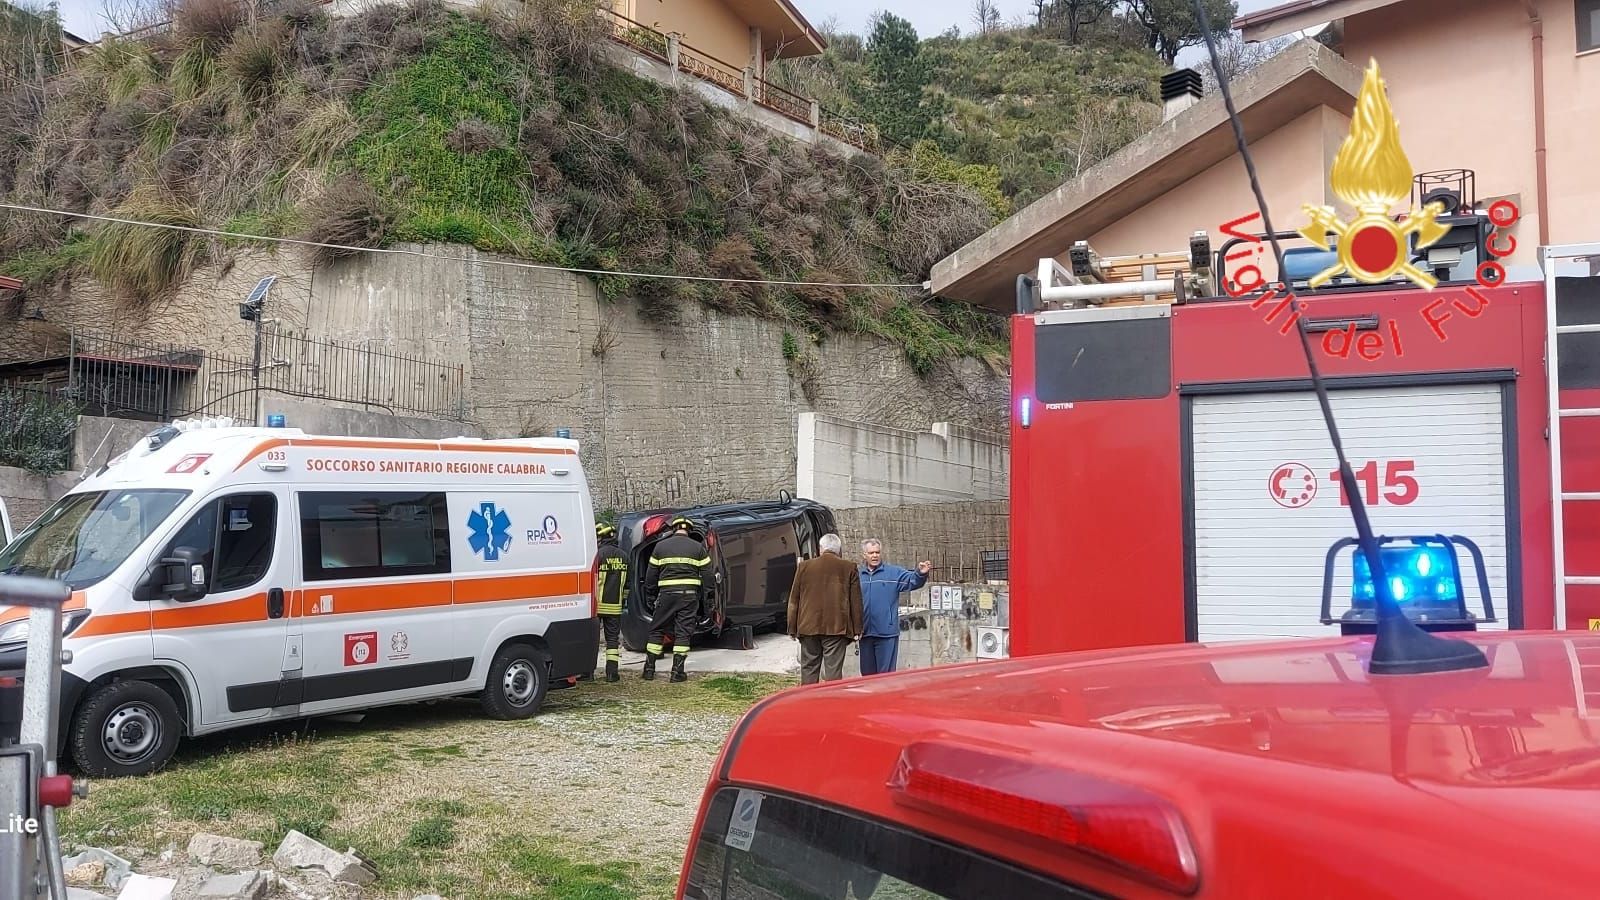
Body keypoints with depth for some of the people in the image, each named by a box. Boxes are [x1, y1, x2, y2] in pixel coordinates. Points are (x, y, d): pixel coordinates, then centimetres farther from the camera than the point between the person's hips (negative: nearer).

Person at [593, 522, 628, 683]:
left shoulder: (598, 554, -11)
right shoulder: (623, 557, 9)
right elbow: (627, 583, 17)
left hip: (597, 604, -4)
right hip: (615, 606, 4)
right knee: (613, 638, 8)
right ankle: (612, 672, 3)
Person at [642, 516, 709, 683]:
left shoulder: (660, 547, 8)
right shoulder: (698, 548, 6)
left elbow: (651, 575, 10)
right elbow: (706, 574, 5)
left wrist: (650, 597, 18)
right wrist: (702, 596, 14)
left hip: (666, 593, 1)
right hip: (690, 593, -1)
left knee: (656, 630, 12)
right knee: (683, 632, 3)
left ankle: (649, 669, 11)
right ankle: (677, 671, 0)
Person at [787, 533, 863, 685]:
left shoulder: (804, 566, 5)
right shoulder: (849, 568, 1)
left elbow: (794, 600, 7)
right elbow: (856, 601, 2)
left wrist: (792, 629, 13)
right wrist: (857, 629, 7)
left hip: (809, 627, 2)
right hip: (837, 627, -2)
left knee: (809, 669, 9)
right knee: (833, 670, -2)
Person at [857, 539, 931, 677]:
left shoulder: (894, 573, 0)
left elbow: (912, 580, -15)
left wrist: (920, 573, -37)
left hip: (887, 633, -3)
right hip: (865, 633, 3)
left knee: (886, 672, 2)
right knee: (867, 672, 14)